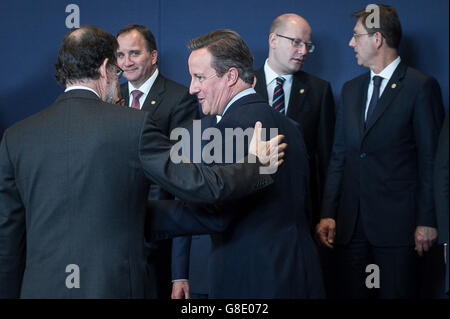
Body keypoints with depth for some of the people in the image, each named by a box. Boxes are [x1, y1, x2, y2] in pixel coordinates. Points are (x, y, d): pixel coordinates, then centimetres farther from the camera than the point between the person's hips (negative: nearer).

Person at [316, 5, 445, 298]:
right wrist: (328, 214, 7)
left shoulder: (421, 87, -3)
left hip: (397, 223, -6)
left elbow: (431, 160, -6)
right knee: (352, 293, 6)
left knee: (397, 293, -2)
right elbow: (339, 156, 15)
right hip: (351, 224, 6)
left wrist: (427, 221, -10)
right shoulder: (351, 90, 16)